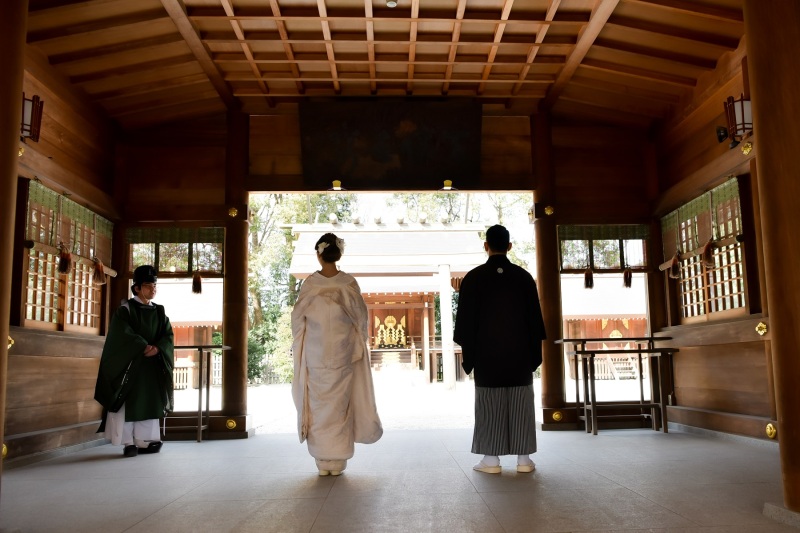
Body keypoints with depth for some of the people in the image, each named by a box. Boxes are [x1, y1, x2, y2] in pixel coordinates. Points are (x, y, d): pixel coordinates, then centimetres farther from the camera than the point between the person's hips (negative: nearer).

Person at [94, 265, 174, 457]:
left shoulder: (159, 311, 12)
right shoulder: (125, 309, -2)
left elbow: (168, 336, 3)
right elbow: (123, 334, -15)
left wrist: (157, 348, -16)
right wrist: (144, 347, -22)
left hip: (152, 366, 5)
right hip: (129, 364, -4)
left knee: (149, 402, 4)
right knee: (128, 402, -3)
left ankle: (145, 441, 8)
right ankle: (128, 442, 1)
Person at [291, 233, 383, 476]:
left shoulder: (309, 283, -8)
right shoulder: (349, 283, -7)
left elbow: (297, 318, 0)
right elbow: (361, 318, 0)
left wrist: (300, 349, 15)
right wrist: (357, 345, 16)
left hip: (315, 355, 0)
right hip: (343, 355, 0)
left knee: (318, 404, 9)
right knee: (339, 405, 8)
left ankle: (323, 461, 12)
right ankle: (337, 460, 10)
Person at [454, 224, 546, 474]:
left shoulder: (473, 277, -4)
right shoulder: (524, 276, 2)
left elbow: (466, 318, -3)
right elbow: (535, 317, 5)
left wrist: (468, 353, 3)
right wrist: (535, 352, 11)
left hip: (486, 352, -1)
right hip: (520, 352, 2)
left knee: (489, 405, 3)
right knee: (521, 405, 6)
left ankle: (491, 459, 5)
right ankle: (523, 458, 9)